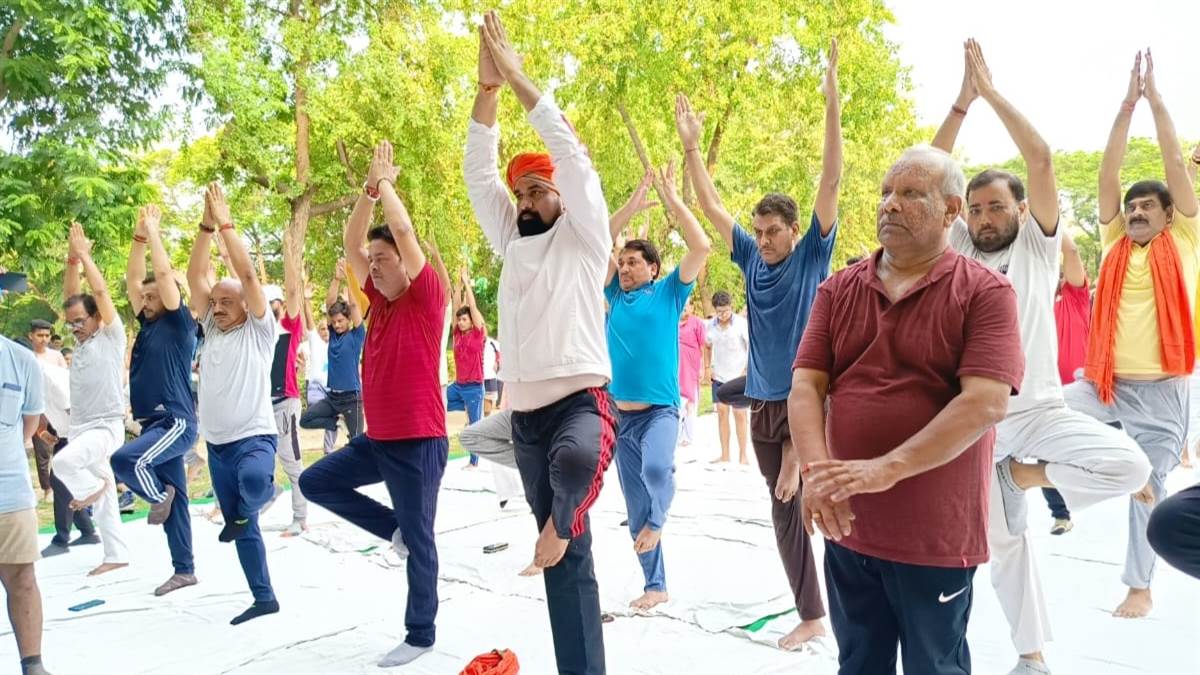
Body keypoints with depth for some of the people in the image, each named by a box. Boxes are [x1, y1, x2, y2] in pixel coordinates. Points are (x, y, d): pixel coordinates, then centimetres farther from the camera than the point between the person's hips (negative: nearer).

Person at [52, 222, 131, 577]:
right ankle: (116, 556, 16)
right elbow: (71, 295, 9)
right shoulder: (81, 339, 12)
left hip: (105, 427, -7)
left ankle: (90, 489, 0)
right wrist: (71, 258, 3)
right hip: (80, 427, 7)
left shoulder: (111, 335, -6)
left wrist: (83, 253, -6)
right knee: (104, 501, 9)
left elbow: (100, 290, -13)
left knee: (62, 461, -30)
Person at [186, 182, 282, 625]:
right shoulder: (211, 327, 10)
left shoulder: (259, 330, -5)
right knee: (243, 531, 11)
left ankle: (248, 509, -7)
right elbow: (195, 276, 1)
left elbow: (248, 274, -16)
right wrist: (205, 227, -8)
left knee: (253, 479, -41)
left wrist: (226, 224, -14)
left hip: (254, 436, -6)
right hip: (216, 442, 6)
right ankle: (264, 598, 23)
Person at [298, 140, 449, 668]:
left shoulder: (426, 296, -10)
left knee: (418, 539, 2)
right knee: (315, 481, 12)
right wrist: (369, 189, 2)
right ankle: (394, 530, 18)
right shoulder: (380, 299, 10)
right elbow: (351, 244, 9)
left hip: (419, 440, -8)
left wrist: (386, 179, -5)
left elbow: (404, 231, -18)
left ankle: (421, 634, 18)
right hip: (377, 438, 8)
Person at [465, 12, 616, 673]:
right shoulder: (512, 240, 16)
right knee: (567, 561, 9)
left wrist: (518, 77, -8)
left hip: (582, 402, -5)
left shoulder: (584, 237, 2)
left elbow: (572, 154, -9)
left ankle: (566, 519, -20)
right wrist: (487, 85, 0)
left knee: (574, 461, -45)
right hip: (524, 415, 5)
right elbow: (477, 172, 9)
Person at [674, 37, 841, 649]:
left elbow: (831, 180, -14)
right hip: (762, 399, 5)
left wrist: (832, 101, -20)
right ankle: (812, 613, 24)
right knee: (785, 507, 11)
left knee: (787, 504, -13)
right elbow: (711, 207, 9)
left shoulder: (812, 255, -6)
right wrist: (691, 145, 5)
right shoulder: (751, 257, 5)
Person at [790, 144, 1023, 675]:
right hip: (846, 524, 4)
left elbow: (986, 402, -19)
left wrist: (885, 469, -26)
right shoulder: (838, 290, 5)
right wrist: (816, 472, -20)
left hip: (935, 534, -4)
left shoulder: (984, 292, -8)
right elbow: (805, 386, -2)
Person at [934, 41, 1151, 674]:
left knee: (1128, 465, -26)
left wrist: (991, 91, -9)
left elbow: (1040, 158, -10)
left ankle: (1030, 476, 2)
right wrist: (962, 101, -7)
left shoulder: (1038, 244, 0)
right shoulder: (958, 250, 4)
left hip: (1039, 410, -1)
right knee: (1001, 538, 8)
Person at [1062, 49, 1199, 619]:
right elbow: (1108, 177, 4)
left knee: (1150, 488, 5)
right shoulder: (1116, 244, 9)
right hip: (1105, 382, 2)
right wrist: (1127, 107, 2)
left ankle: (1139, 588, 19)